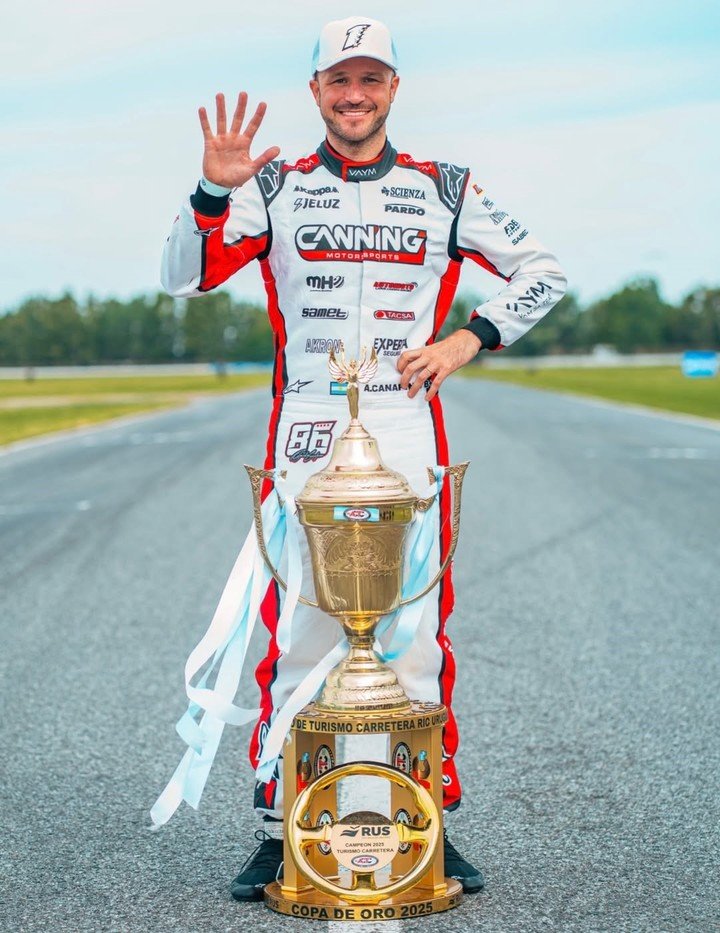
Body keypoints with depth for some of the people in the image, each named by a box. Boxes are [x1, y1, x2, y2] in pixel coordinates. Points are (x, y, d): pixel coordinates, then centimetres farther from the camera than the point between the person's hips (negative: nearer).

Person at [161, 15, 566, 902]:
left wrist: (468, 339, 1)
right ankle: (279, 826, 8)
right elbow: (182, 277, 1)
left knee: (416, 636, 1)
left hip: (407, 436, 1)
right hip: (304, 438, 0)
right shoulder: (275, 187, 8)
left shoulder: (442, 189, 10)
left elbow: (542, 271, 15)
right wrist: (215, 191, -15)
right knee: (296, 634, -1)